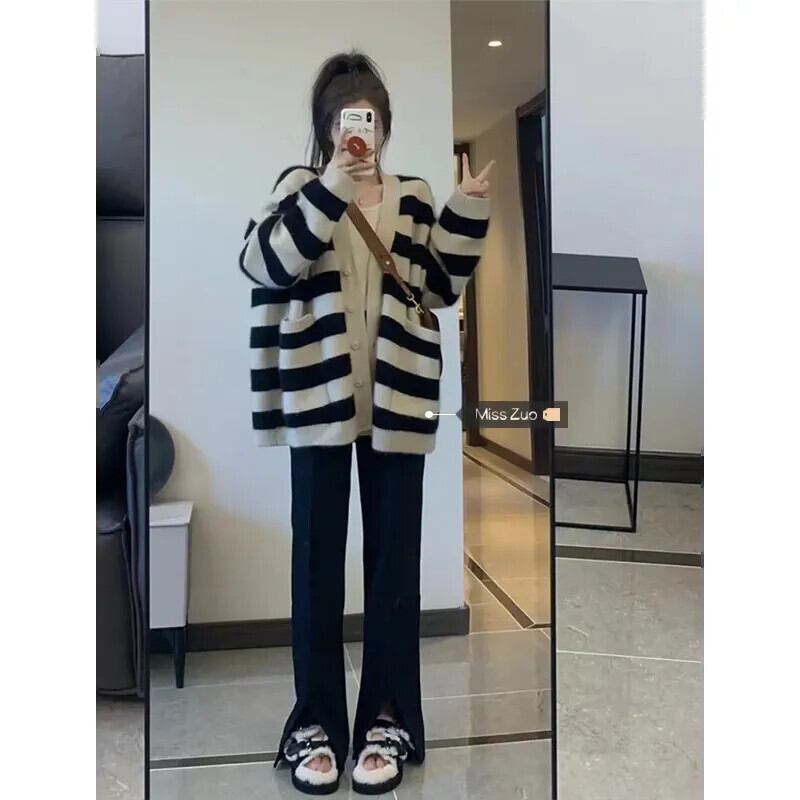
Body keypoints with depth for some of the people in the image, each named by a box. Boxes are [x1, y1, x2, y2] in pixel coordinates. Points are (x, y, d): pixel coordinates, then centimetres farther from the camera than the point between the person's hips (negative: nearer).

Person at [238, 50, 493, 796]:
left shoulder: (414, 197, 11)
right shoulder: (300, 187, 5)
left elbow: (442, 287, 9)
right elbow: (262, 262, -11)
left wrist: (468, 211, -1)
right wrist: (328, 192, -18)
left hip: (397, 398, 2)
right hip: (320, 396, -1)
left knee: (395, 556, 5)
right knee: (317, 555, 4)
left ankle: (387, 716, 20)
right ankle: (314, 718, 19)